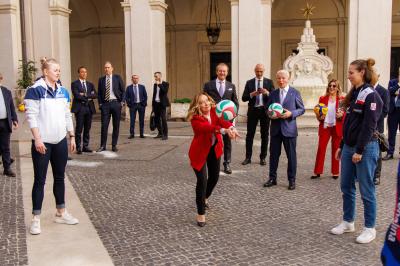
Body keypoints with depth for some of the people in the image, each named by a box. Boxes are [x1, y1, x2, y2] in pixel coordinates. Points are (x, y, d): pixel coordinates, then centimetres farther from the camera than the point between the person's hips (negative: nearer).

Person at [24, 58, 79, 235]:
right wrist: (37, 139, -17)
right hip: (43, 142, -6)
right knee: (40, 180, 0)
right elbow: (31, 116, -12)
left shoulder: (63, 91, 10)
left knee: (60, 177, 12)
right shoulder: (36, 90, -8)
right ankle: (36, 219, 8)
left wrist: (72, 137, 12)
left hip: (60, 141, 6)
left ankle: (61, 213, 24)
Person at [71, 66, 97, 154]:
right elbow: (77, 95, -12)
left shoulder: (90, 84, 17)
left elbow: (95, 95, 2)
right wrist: (89, 97, -5)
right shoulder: (75, 84, 1)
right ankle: (78, 148, 2)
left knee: (87, 129, 8)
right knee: (79, 129, -3)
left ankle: (85, 146, 15)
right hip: (79, 108, -5)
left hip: (89, 108, 5)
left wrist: (85, 95, -11)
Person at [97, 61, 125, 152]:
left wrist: (122, 102, -2)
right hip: (105, 104, 1)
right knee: (104, 125, -3)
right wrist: (100, 103, 2)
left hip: (116, 103, -1)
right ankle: (102, 145, 5)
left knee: (116, 125, 4)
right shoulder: (101, 79, 9)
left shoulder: (117, 78, 4)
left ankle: (114, 145, 12)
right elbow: (99, 93, 13)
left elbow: (123, 91, 5)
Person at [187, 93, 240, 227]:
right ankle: (201, 214, 0)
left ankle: (204, 198, 48)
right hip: (200, 151, -6)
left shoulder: (214, 112, -10)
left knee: (214, 177, 17)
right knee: (202, 180, -13)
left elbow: (222, 121, -30)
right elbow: (207, 128, -43)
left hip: (214, 149, 6)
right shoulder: (195, 119, -24)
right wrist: (224, 130, -57)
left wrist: (231, 128, -51)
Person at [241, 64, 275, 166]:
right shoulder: (249, 83, 5)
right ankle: (248, 157, 7)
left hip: (265, 110, 0)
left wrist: (267, 93, -21)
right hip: (253, 110, 0)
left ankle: (263, 157, 14)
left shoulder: (269, 82, 4)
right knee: (250, 134, 1)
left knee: (265, 135, 5)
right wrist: (252, 94, -19)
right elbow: (244, 98, -1)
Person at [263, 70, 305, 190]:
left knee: (291, 155, 3)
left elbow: (301, 109, 2)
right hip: (275, 129, 3)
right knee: (273, 154, 7)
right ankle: (272, 178, 19)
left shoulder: (295, 93, 1)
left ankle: (292, 180, 14)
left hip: (289, 128, -3)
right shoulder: (273, 93, 9)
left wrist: (291, 113, -15)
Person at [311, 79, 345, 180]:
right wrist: (319, 116, -10)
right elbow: (319, 112, 11)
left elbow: (345, 114, 3)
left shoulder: (342, 100, 2)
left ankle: (335, 172, 16)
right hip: (325, 126, 1)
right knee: (321, 148, -3)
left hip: (337, 127, -1)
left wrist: (341, 115, -18)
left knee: (335, 149, 6)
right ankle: (317, 172, 2)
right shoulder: (322, 99, 6)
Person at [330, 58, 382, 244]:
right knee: (346, 187, 13)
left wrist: (359, 151, -18)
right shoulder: (354, 94, 14)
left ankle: (370, 228, 13)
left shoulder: (371, 95, -12)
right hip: (349, 147, 8)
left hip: (365, 148, -8)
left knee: (366, 190, 1)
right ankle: (348, 222, 26)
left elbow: (369, 126, -17)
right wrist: (342, 146, 15)